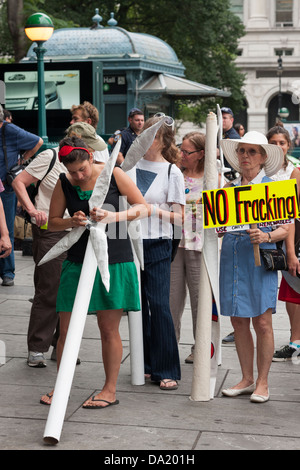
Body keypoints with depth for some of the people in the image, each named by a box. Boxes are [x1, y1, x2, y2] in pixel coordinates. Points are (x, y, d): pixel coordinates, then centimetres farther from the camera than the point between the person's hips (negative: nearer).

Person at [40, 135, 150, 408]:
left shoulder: (113, 174, -4)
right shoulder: (64, 183, 2)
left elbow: (144, 208, -3)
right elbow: (53, 222, 9)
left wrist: (114, 217, -19)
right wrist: (72, 222, -13)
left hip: (114, 261, -2)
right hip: (78, 261, 3)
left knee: (109, 328, 3)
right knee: (66, 328, 4)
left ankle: (110, 390, 17)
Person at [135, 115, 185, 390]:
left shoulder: (172, 172, -4)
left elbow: (179, 217, -4)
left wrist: (156, 210, -19)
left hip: (157, 245, -4)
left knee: (159, 305, -7)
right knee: (137, 304, 9)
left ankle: (166, 370, 2)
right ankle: (144, 365, 21)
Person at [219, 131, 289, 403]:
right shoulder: (229, 187, 13)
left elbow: (286, 228, -2)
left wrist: (266, 237, -20)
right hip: (232, 255, 4)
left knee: (262, 322, -4)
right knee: (238, 320, 7)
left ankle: (262, 383, 8)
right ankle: (247, 379, 19)